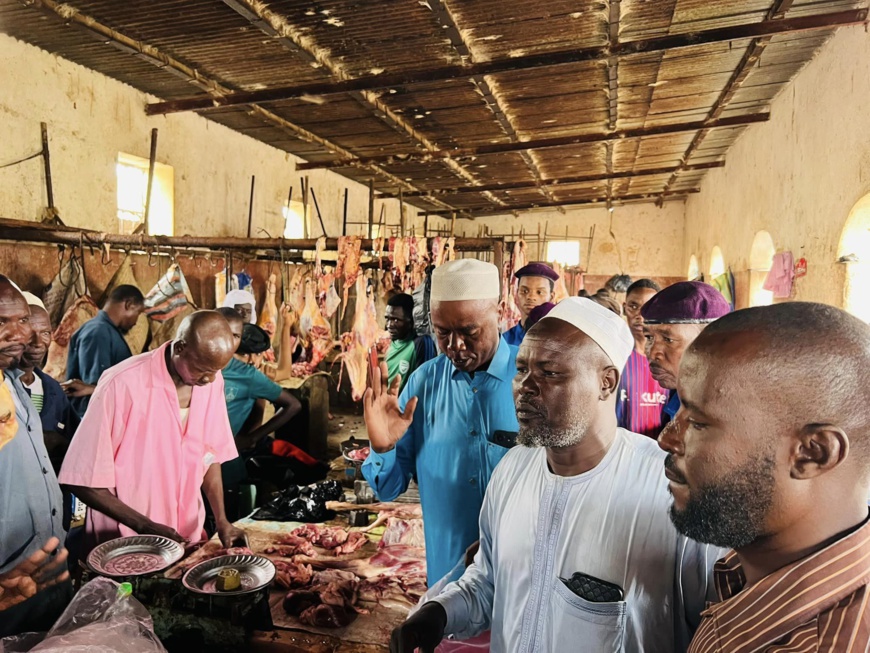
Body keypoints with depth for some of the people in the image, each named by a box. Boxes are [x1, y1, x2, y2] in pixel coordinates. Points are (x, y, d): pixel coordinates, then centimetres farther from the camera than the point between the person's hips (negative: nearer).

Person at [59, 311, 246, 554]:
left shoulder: (212, 381, -7)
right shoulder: (122, 385, -22)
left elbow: (211, 455, 3)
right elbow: (84, 479, -16)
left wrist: (222, 520, -5)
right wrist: (146, 527, -18)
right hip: (126, 541, -4)